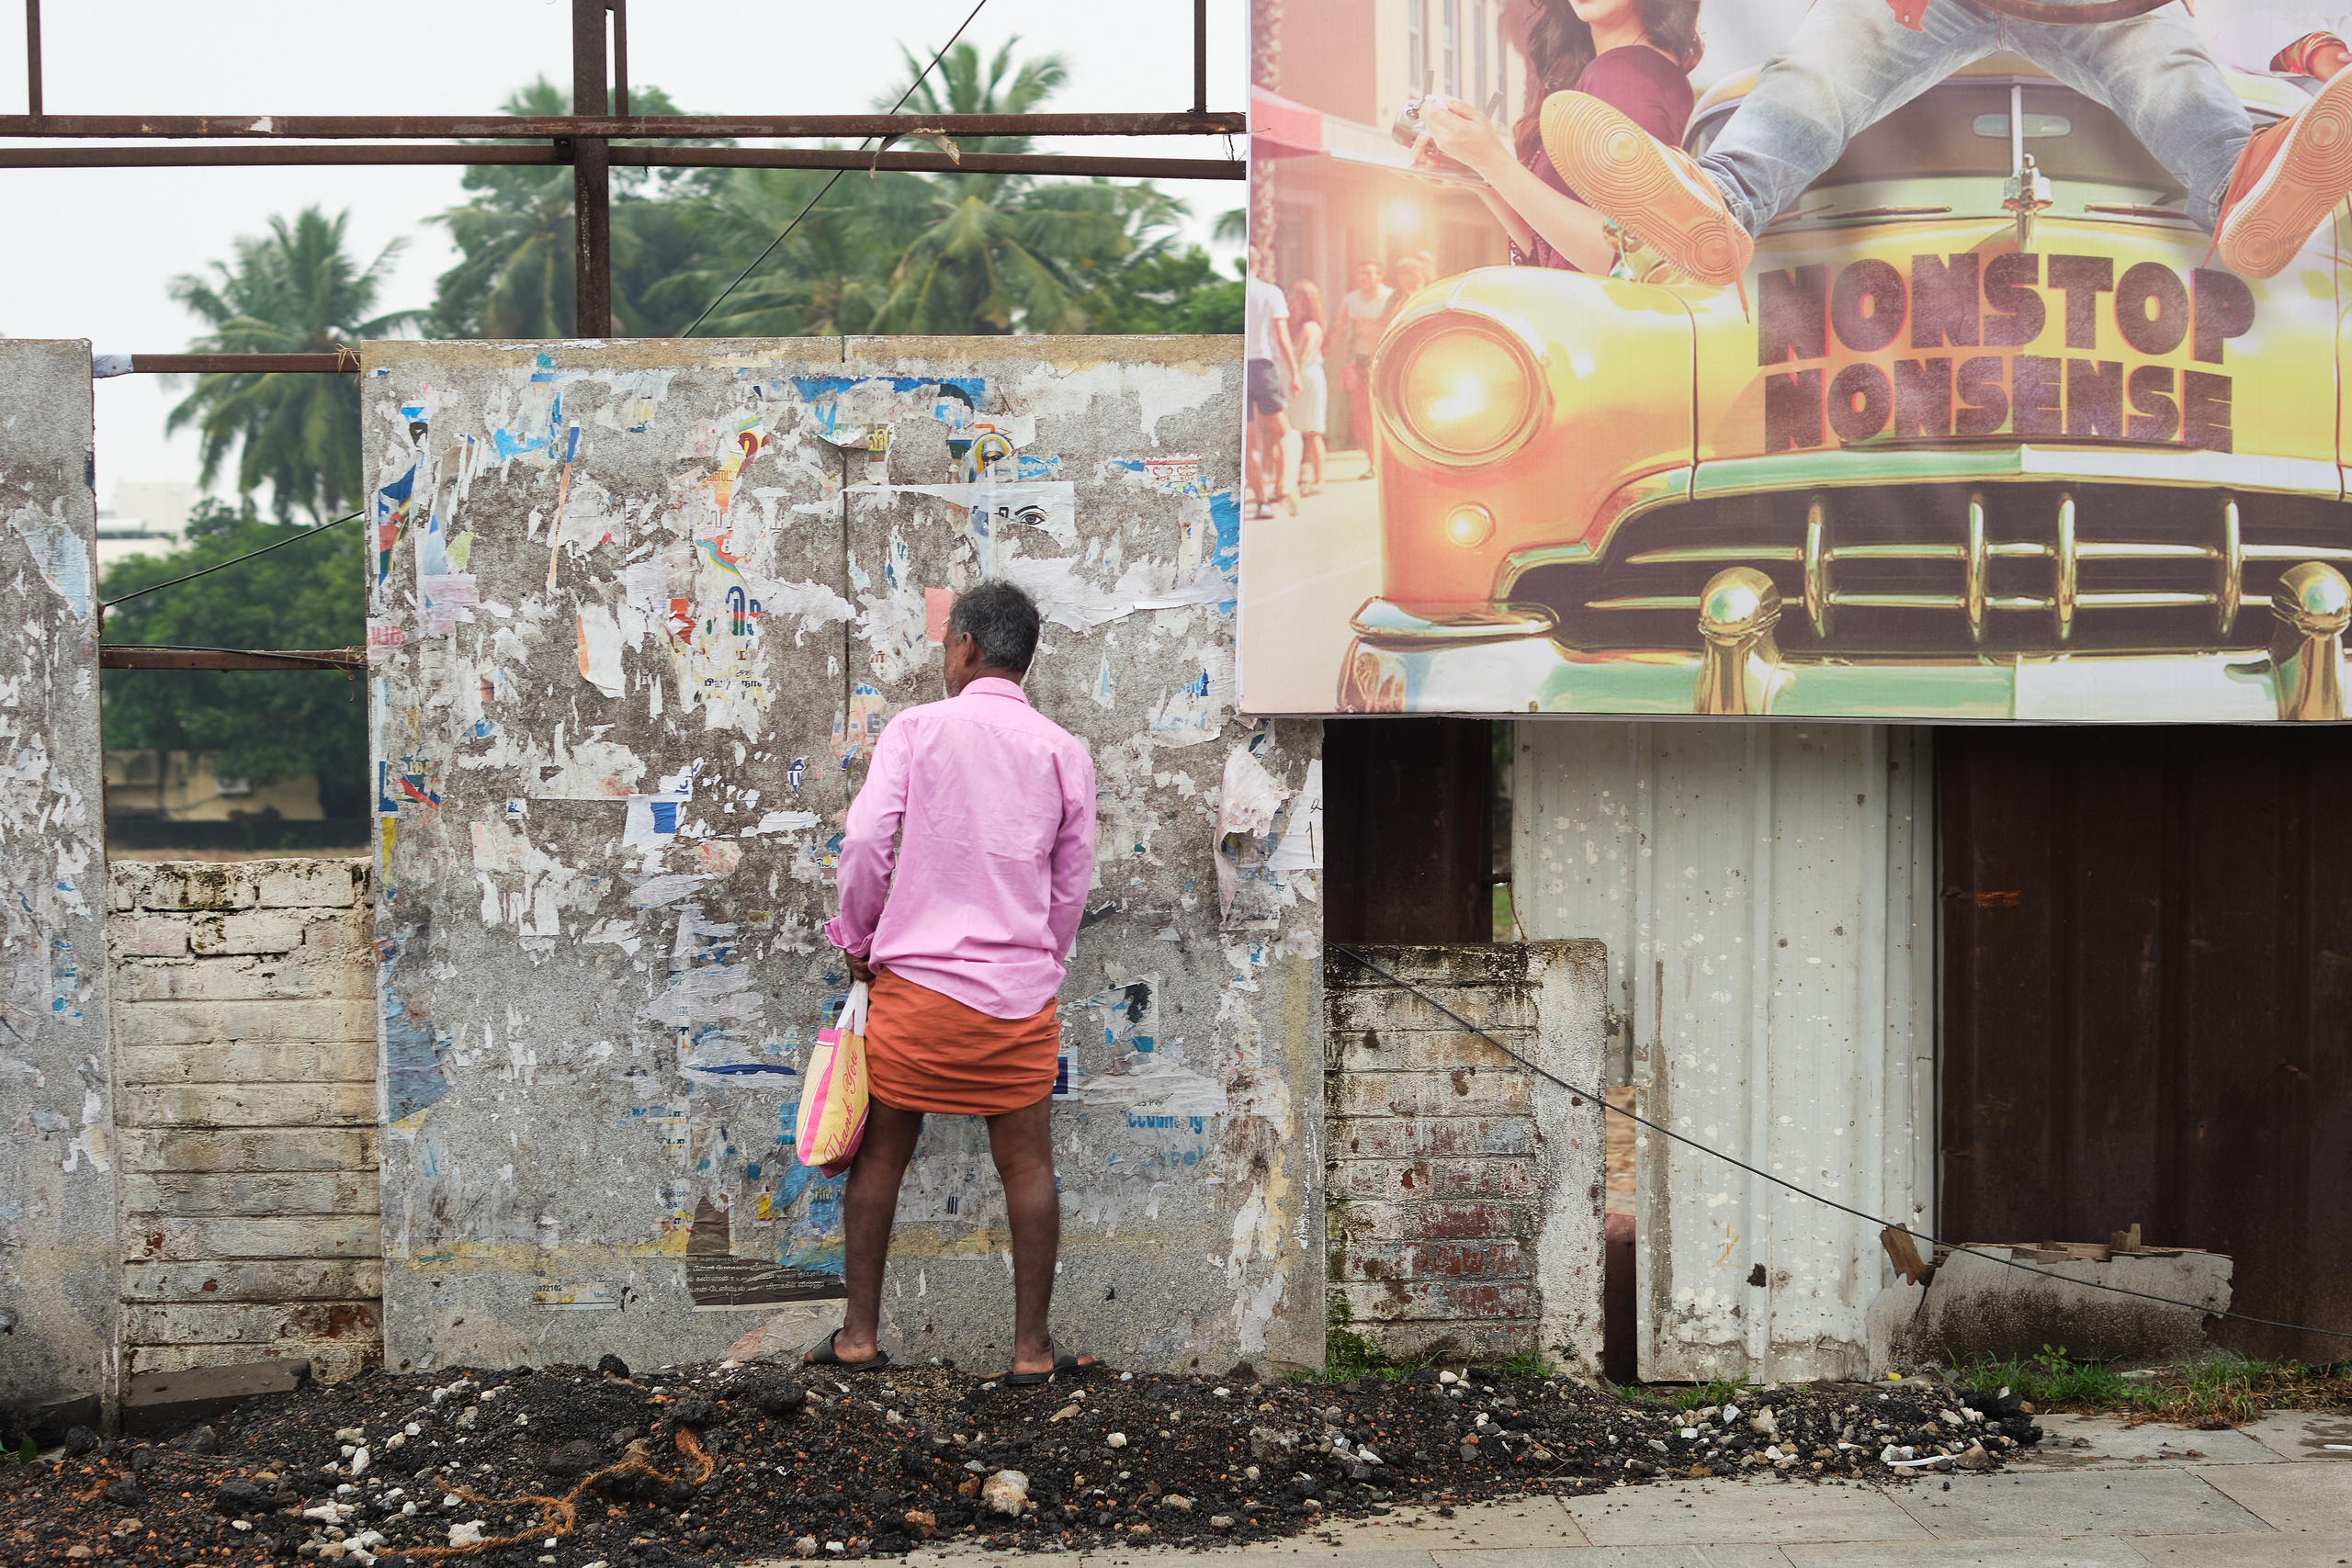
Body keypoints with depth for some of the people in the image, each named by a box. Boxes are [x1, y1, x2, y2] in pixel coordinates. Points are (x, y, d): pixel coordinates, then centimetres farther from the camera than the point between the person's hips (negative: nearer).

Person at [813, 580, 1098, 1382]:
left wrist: (856, 938, 4)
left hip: (916, 979, -1)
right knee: (1027, 1164, 7)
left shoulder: (916, 729, -2)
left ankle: (860, 1334, 16)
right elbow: (1072, 882, 10)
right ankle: (1032, 1346, 10)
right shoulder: (1064, 752, 5)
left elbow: (865, 840, -10)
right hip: (1021, 990, 2)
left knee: (881, 1155, 11)